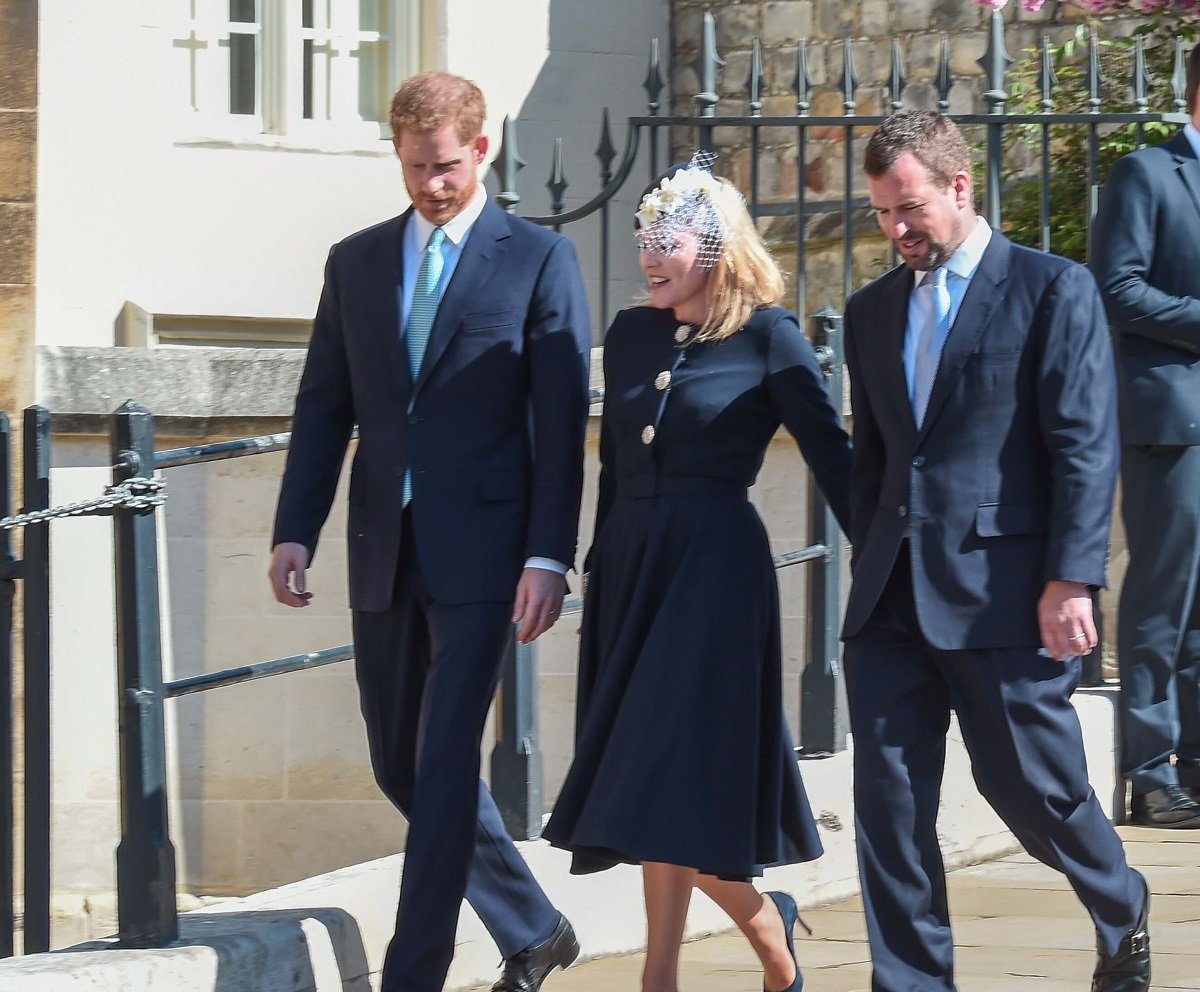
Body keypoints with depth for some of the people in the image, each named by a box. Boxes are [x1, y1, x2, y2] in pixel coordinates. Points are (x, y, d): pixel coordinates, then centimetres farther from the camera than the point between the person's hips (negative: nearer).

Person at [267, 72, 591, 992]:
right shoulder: (356, 262, 12)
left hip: (480, 552, -6)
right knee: (401, 766, 11)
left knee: (444, 761, -9)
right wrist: (295, 530, 1)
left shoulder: (539, 259, -2)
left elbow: (562, 420, -6)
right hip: (383, 554, 6)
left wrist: (549, 555, -13)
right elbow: (324, 406, 12)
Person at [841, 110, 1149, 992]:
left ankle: (1123, 916, 30)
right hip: (893, 602, 5)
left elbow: (1086, 448, -8)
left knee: (1031, 785, 2)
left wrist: (1071, 580, -15)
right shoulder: (875, 310, 15)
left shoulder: (1054, 291, -3)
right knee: (888, 801, 0)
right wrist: (872, 571, 13)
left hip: (1003, 590, -5)